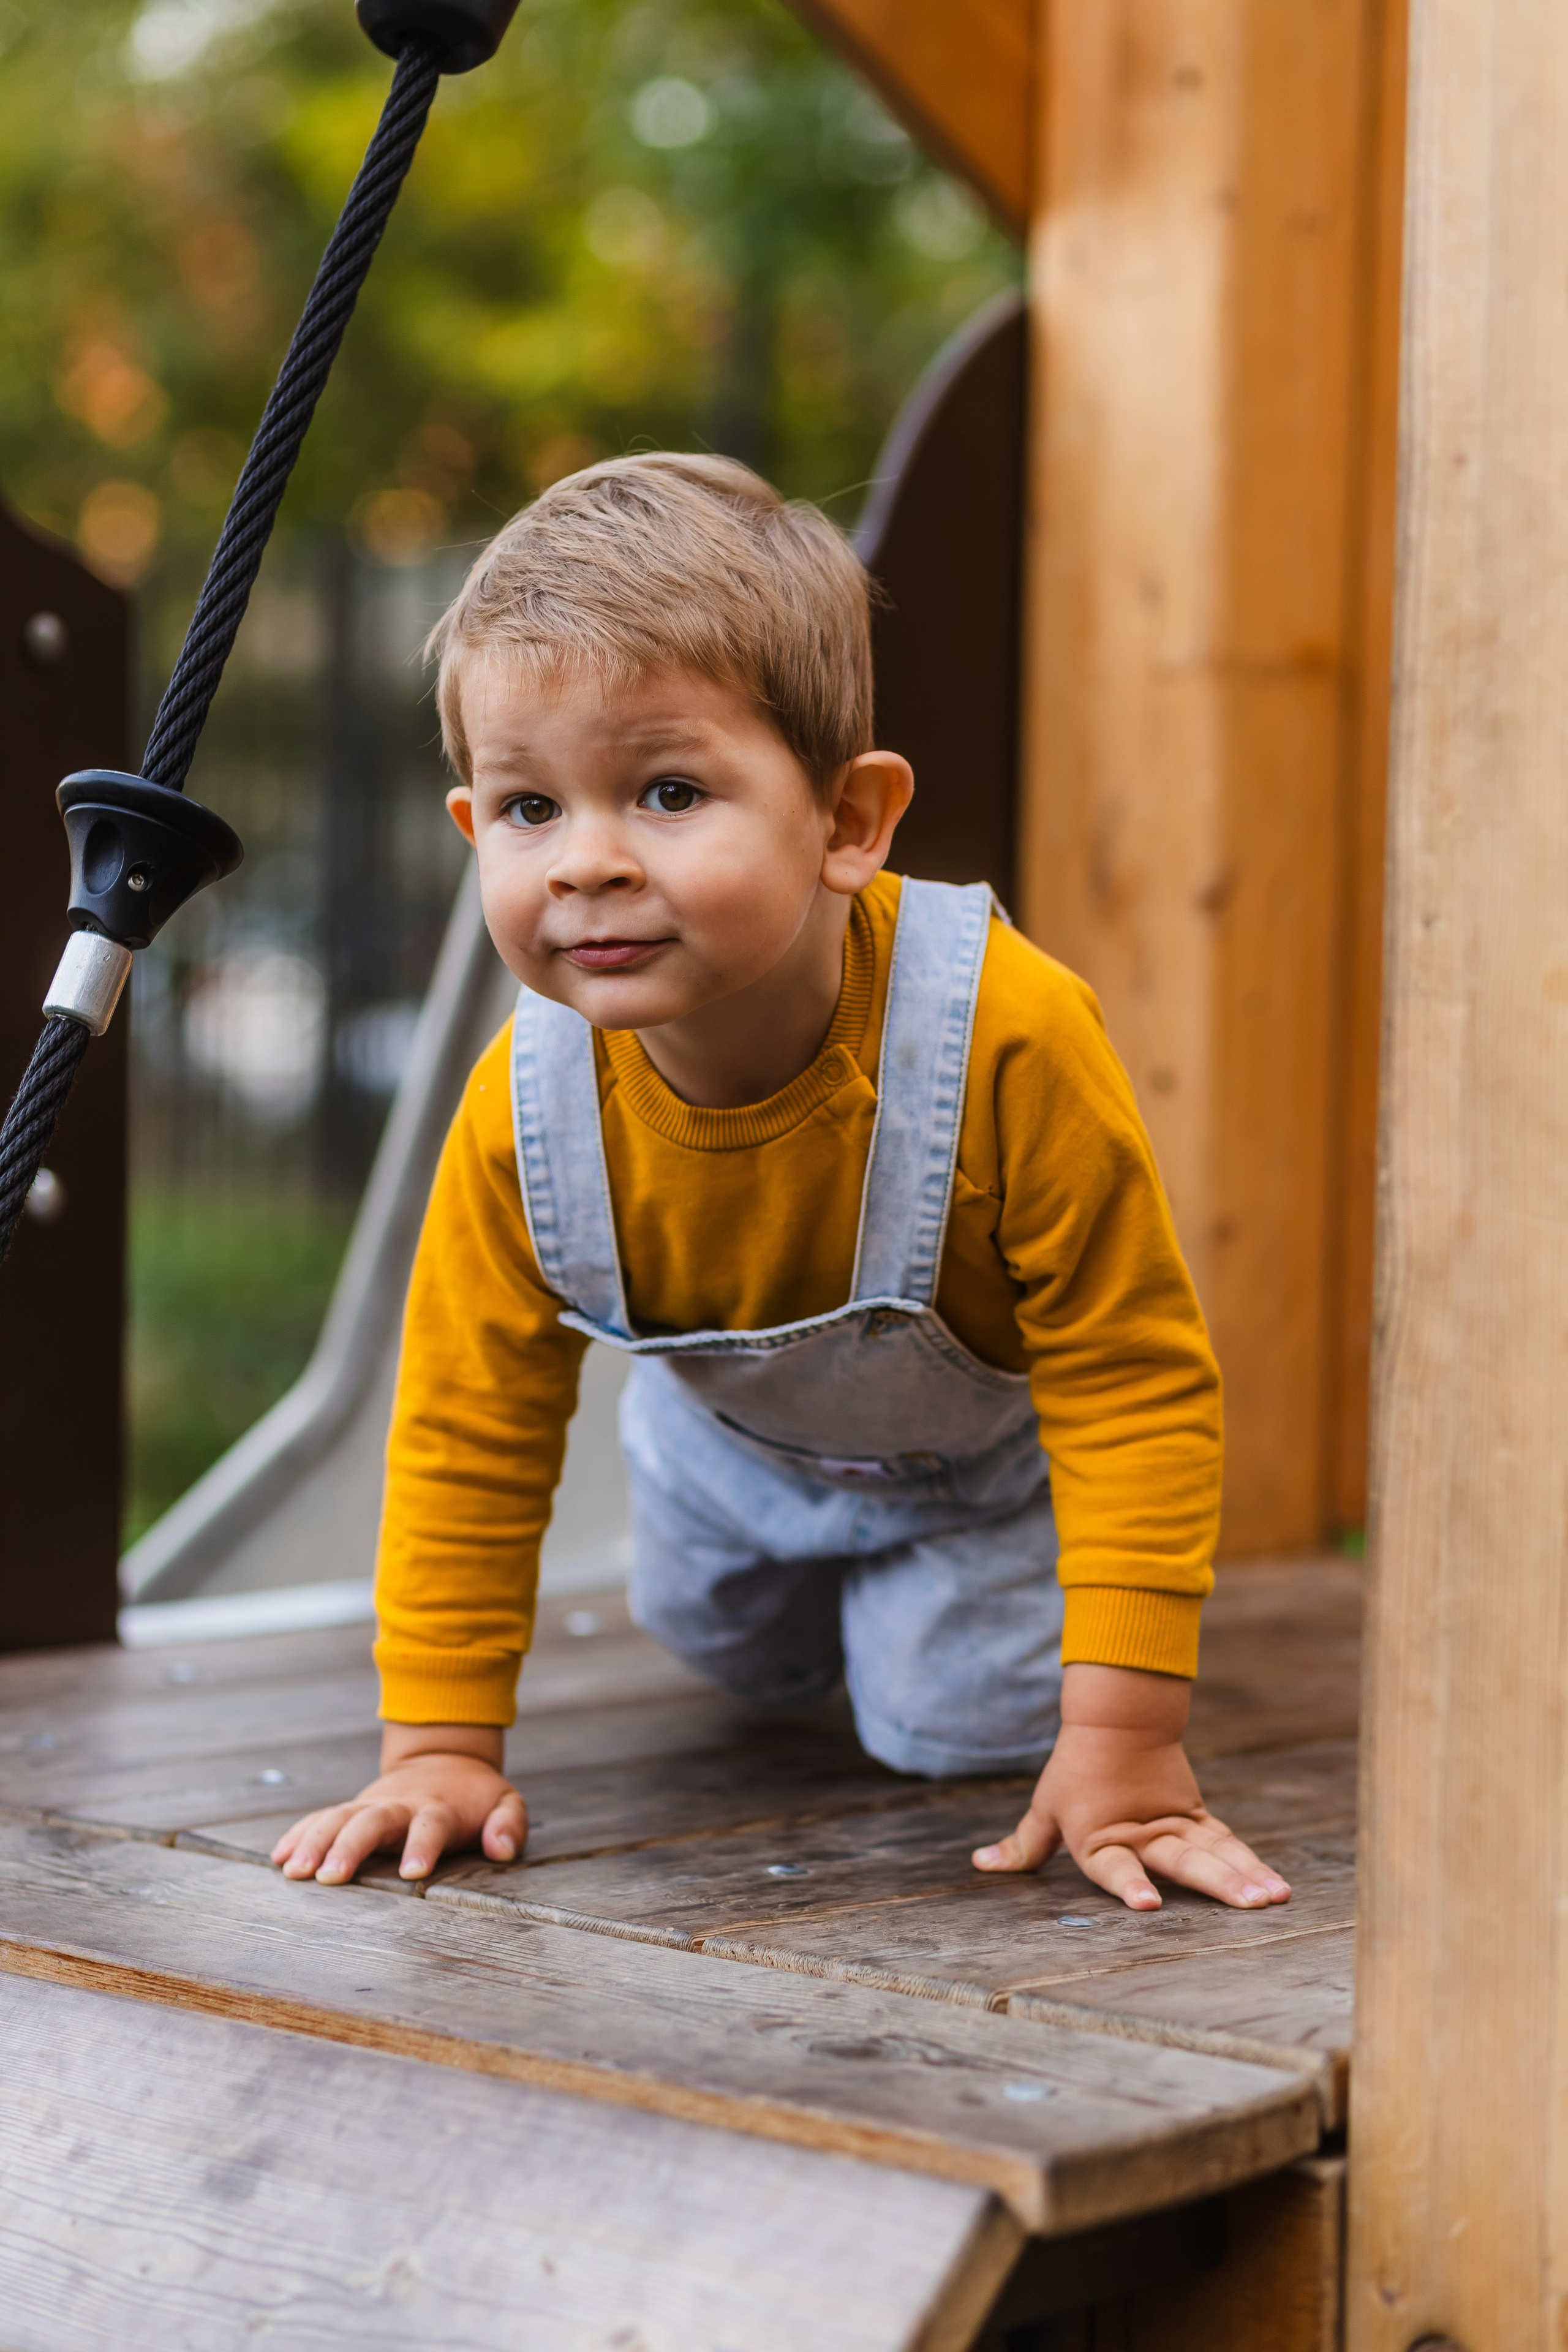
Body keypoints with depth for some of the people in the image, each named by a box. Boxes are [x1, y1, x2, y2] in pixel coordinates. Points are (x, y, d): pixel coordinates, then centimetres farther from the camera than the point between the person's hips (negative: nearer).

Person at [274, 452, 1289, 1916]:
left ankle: (964, 1593, 31)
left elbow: (1134, 1379, -37)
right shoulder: (520, 1113, -34)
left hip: (993, 1436, -4)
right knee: (730, 1650, 25)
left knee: (960, 1723, -1)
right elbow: (464, 1434, -19)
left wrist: (1122, 1744, -38)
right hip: (736, 1437, 4)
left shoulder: (1009, 1041, -45)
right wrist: (440, 1748, -21)